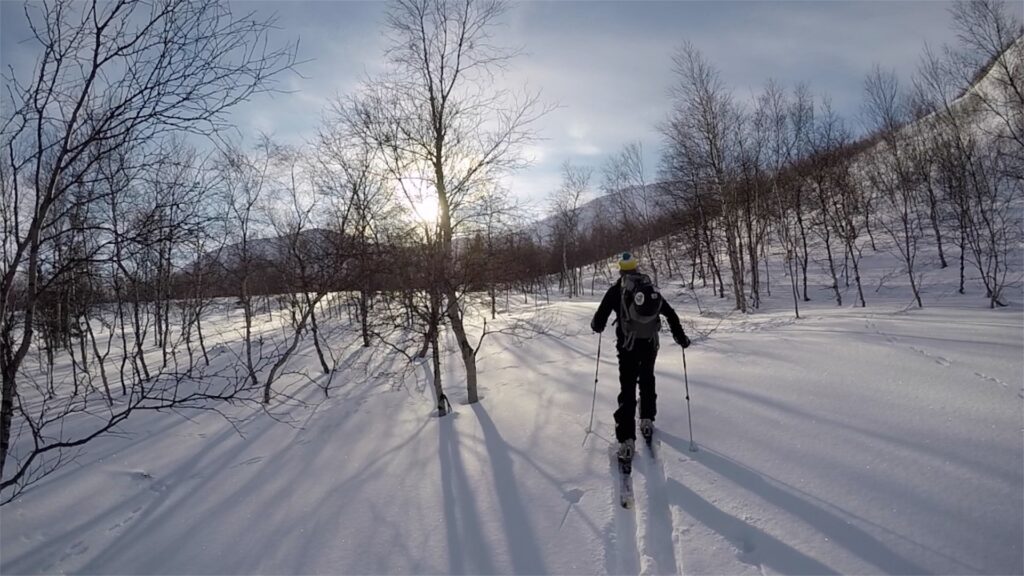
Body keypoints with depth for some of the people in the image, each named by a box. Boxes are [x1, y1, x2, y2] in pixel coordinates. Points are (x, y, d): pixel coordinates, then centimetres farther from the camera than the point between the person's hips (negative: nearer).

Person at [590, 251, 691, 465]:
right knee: (647, 381, 25)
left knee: (627, 387, -3)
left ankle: (627, 440, -8)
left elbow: (600, 318, -6)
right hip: (650, 343, 4)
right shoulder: (651, 288, 6)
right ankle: (647, 421, 33)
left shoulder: (617, 289, -5)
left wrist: (597, 325, 17)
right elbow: (670, 314, 9)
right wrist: (681, 337, 19)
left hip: (628, 345, -4)